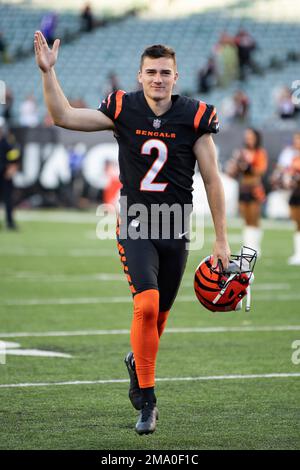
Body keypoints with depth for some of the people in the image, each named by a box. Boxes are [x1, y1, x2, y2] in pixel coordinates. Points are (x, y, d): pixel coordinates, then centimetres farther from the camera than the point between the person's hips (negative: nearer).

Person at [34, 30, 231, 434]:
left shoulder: (195, 116, -5)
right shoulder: (124, 109, -3)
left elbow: (212, 180, 0)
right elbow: (63, 117, -1)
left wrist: (221, 239, 1)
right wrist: (48, 72, -13)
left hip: (175, 232, 2)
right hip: (135, 226, -2)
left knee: (159, 314, 12)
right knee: (146, 304, -21)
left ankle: (137, 362, 45)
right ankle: (146, 400, -13)